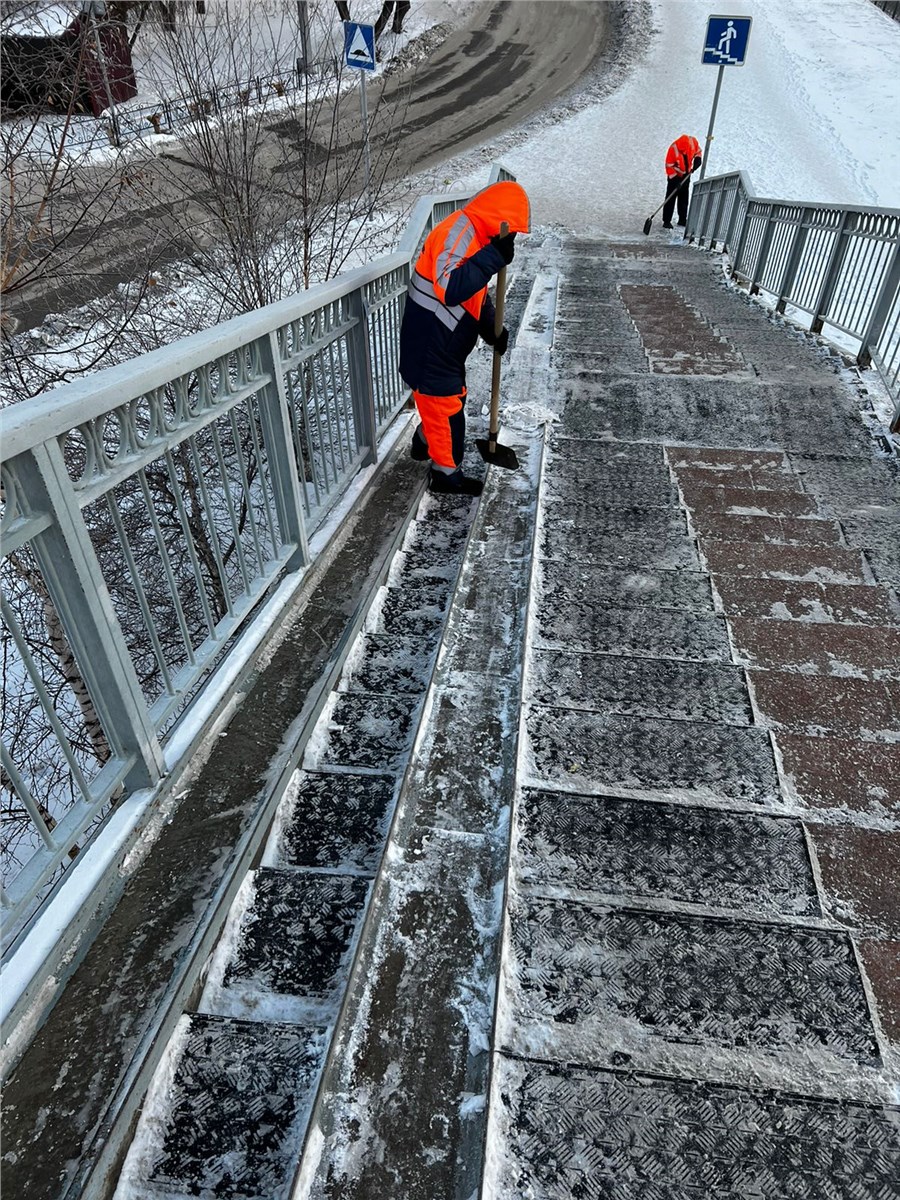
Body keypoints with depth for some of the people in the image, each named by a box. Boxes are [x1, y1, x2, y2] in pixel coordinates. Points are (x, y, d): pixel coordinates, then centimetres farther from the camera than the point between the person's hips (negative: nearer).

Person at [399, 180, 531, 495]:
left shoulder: (475, 235, 11)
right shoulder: (457, 231, -21)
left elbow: (477, 294, 19)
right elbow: (450, 288, -36)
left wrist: (493, 329, 6)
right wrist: (494, 255, -33)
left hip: (445, 347, 10)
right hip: (430, 348, -10)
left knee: (450, 399, 25)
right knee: (447, 409, 3)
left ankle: (424, 442, 48)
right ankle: (447, 474, 18)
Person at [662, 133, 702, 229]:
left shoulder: (693, 142, -16)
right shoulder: (673, 149, -27)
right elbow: (669, 166, -22)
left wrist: (697, 160, -11)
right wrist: (675, 180, -26)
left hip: (686, 174, 5)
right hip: (675, 176, -5)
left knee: (684, 197, 11)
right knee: (671, 198, -8)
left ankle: (682, 219, 20)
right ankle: (666, 221, -6)